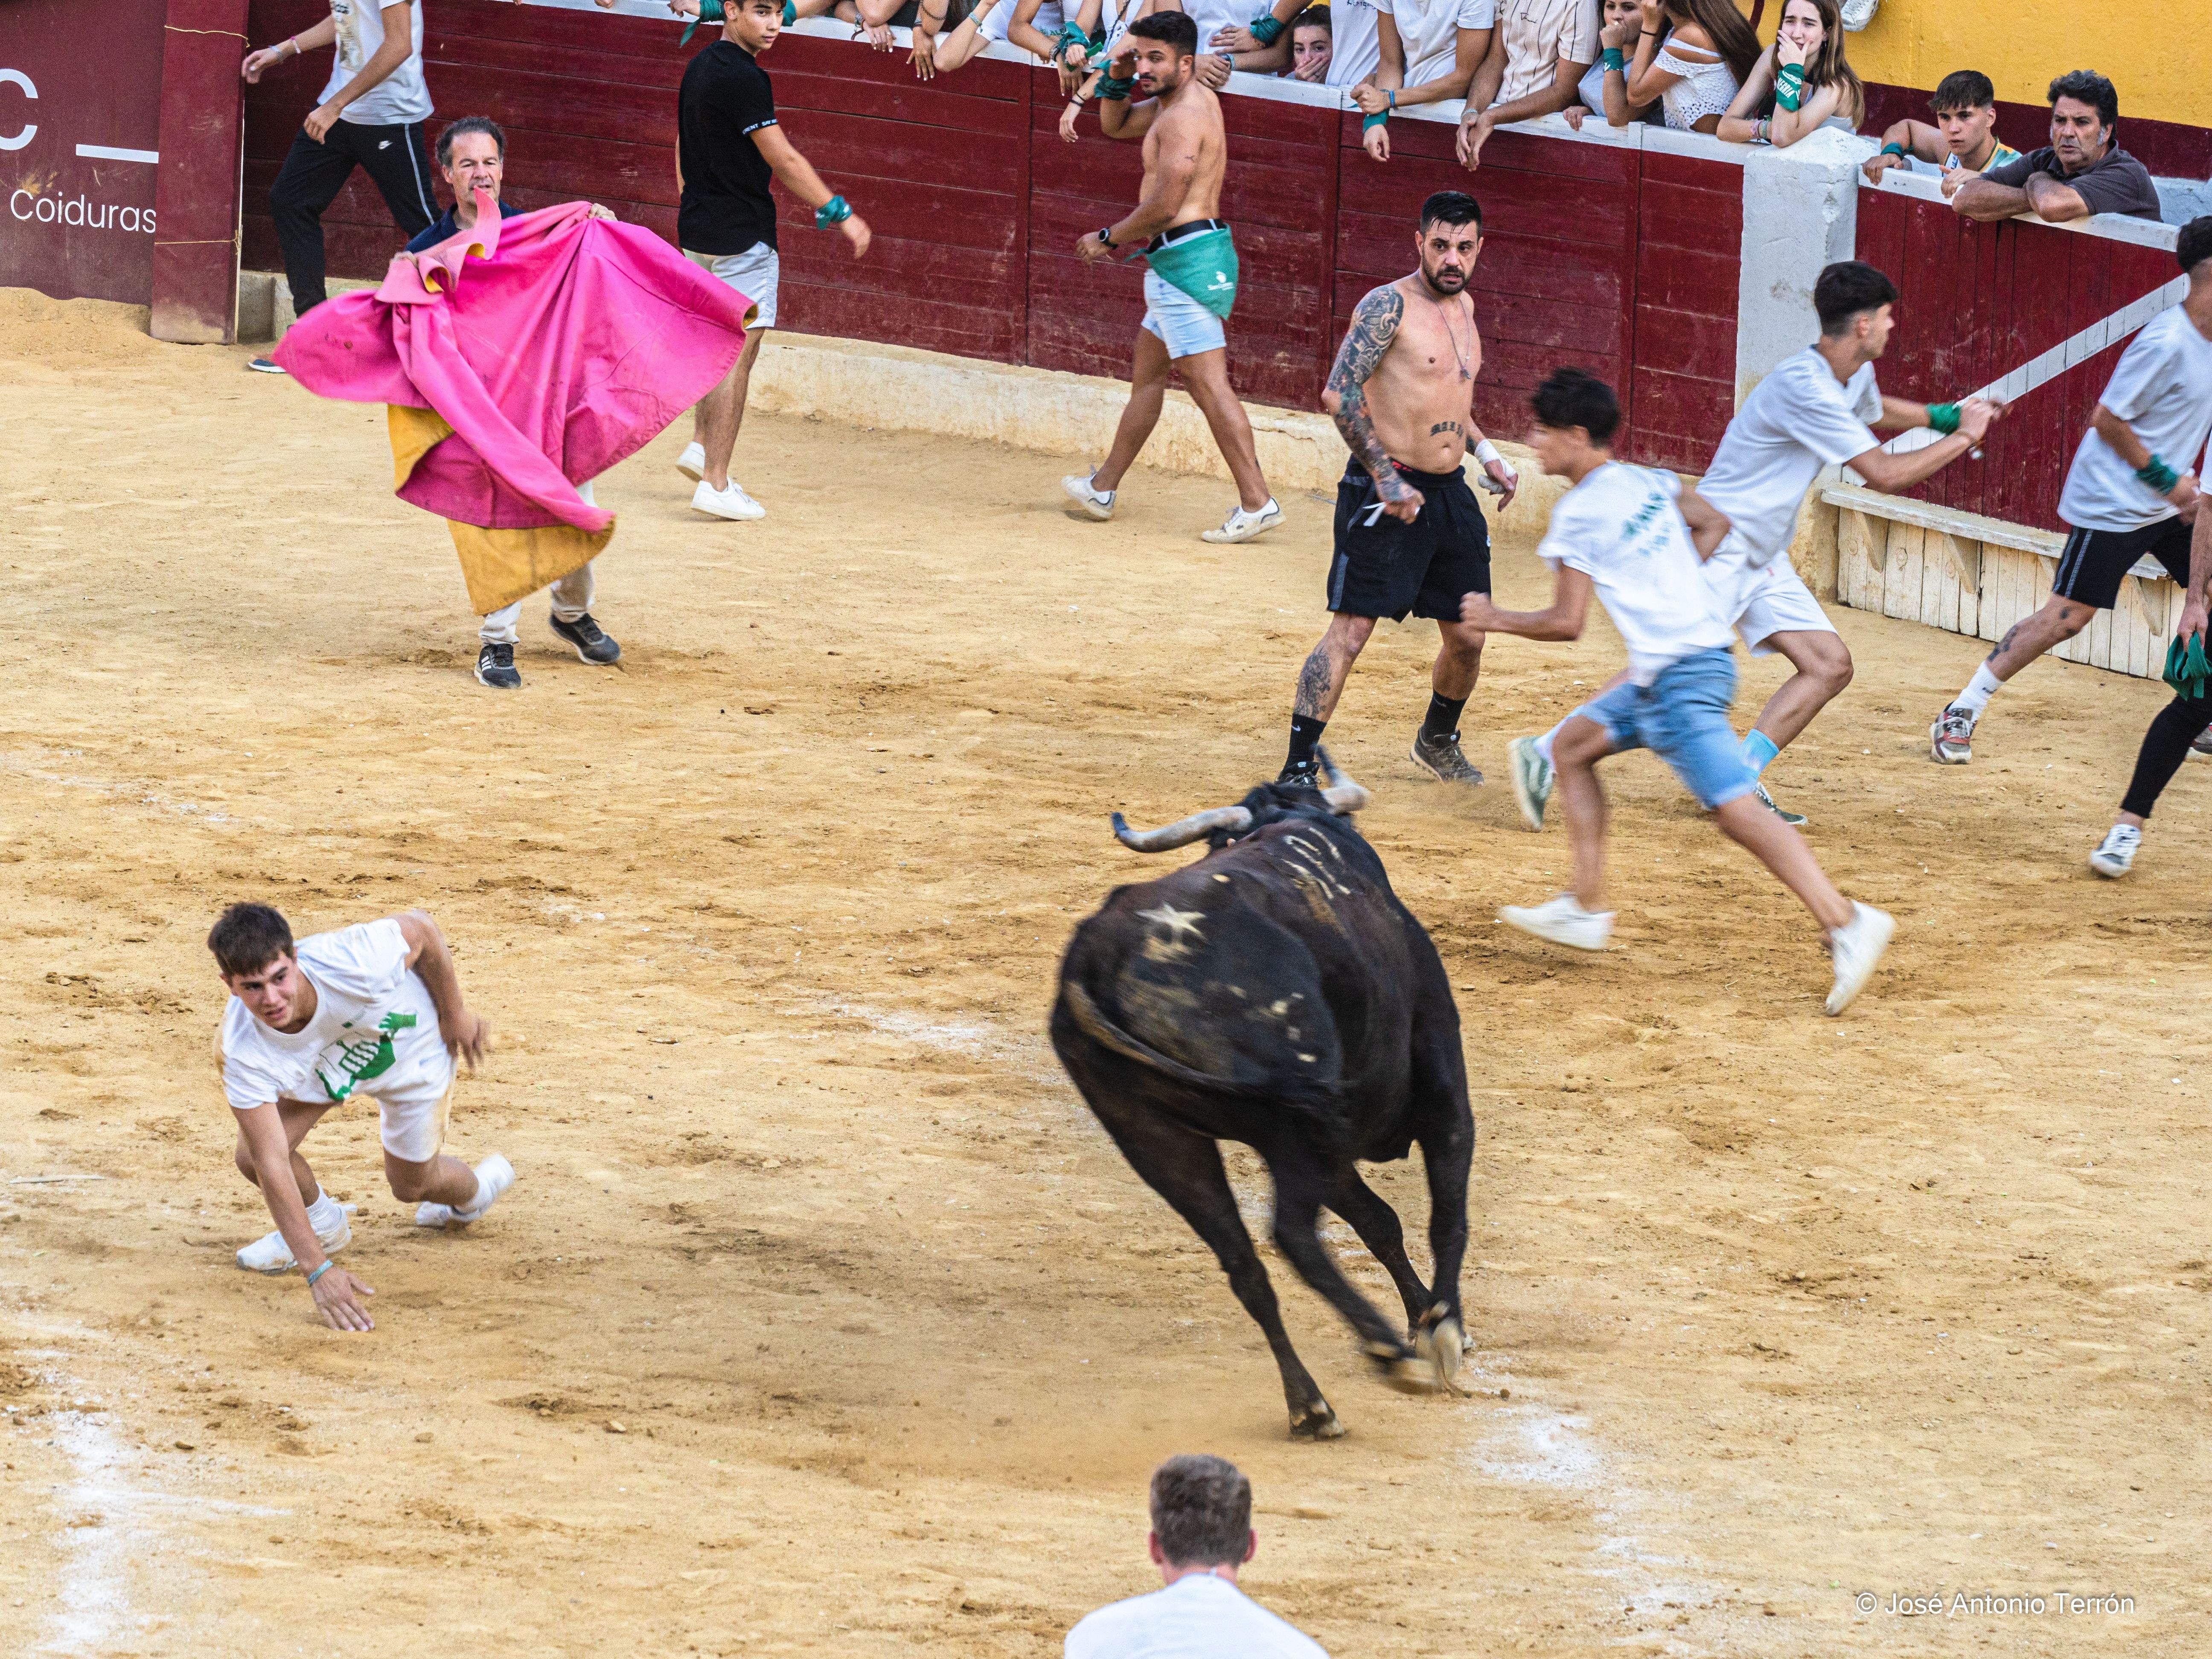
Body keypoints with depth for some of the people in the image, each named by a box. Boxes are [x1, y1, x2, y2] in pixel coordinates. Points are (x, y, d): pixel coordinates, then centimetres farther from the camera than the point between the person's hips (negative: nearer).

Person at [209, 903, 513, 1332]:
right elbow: (272, 1164, -36)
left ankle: (474, 1191, 49)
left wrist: (454, 1012, -10)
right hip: (318, 1068, 1)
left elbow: (419, 927, -23)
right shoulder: (243, 1052, -39)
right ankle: (323, 1226, 19)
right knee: (253, 1158, -15)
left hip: (411, 1049, -1)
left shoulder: (351, 962, -46)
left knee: (411, 1186, 11)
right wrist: (316, 1269, -38)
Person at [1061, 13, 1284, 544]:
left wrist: (1107, 238, -8)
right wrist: (1117, 78, 11)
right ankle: (1103, 488, 30)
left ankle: (1257, 502, -17)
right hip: (1187, 258, 11)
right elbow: (1115, 125, 31)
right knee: (1146, 370, 19)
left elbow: (1164, 206, -21)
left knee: (1208, 381, -13)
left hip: (1187, 256, -11)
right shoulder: (1188, 100, 15)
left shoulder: (1184, 117, -16)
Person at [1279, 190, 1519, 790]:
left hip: (1449, 493, 8)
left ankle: (1438, 741, 38)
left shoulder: (1464, 307, 13)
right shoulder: (1390, 306, -13)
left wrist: (1485, 453, 16)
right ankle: (1298, 769, -11)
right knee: (1350, 630, -12)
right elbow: (1339, 394, -21)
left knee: (1467, 637, 13)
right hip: (1385, 493, -8)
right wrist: (1385, 477, -24)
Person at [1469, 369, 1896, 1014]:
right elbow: (1712, 524, 28)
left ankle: (1844, 922, -30)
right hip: (1704, 652, 10)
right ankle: (1586, 909, 22)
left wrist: (1496, 620, 3)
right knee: (1574, 743, 21)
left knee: (1734, 808, -17)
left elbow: (1566, 623, -12)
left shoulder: (1577, 514, -10)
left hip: (1676, 680, -10)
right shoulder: (1646, 482, 13)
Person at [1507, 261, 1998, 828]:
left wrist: (1945, 415, 25)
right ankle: (1543, 755, -12)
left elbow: (1873, 411, 37)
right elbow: (1886, 474, -21)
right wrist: (1963, 438, -9)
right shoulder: (1804, 388, -24)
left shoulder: (1855, 375, 8)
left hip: (1765, 560, 10)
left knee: (1830, 666, 2)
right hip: (1718, 543, -10)